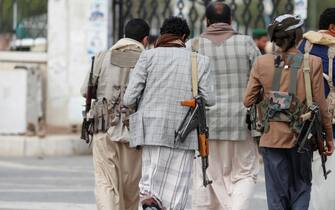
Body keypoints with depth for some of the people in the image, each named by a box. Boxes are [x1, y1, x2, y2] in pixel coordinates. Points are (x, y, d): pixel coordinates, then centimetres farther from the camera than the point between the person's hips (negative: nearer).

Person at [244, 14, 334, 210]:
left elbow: (248, 101, -1)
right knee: (301, 187, 14)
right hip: (301, 136, -1)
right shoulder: (312, 63, -9)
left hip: (272, 137, 1)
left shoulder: (262, 63, -4)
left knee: (277, 193, 9)